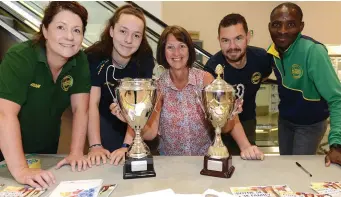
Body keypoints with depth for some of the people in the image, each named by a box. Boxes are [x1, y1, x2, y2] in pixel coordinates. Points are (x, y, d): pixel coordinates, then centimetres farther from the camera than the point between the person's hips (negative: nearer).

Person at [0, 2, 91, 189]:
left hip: (46, 149, 5)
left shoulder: (80, 61, -12)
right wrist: (20, 170, -42)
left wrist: (76, 152, -23)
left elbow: (80, 108, -14)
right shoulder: (19, 58, -26)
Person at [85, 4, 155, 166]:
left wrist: (127, 145, -32)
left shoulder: (145, 58, -21)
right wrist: (95, 145, -30)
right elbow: (92, 103, -22)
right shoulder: (94, 57, -21)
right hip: (105, 124, 0)